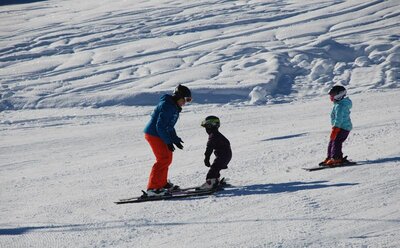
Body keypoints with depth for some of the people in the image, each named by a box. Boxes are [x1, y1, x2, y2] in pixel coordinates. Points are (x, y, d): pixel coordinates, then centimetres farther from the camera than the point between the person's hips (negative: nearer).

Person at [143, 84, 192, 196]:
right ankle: (152, 188, -16)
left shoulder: (174, 107, 12)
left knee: (167, 157, 19)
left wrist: (175, 139, 12)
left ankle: (162, 183, 33)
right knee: (163, 159, -14)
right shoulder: (167, 106, -20)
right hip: (153, 134, -10)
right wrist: (168, 141, -21)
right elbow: (160, 125, -24)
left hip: (160, 134, 10)